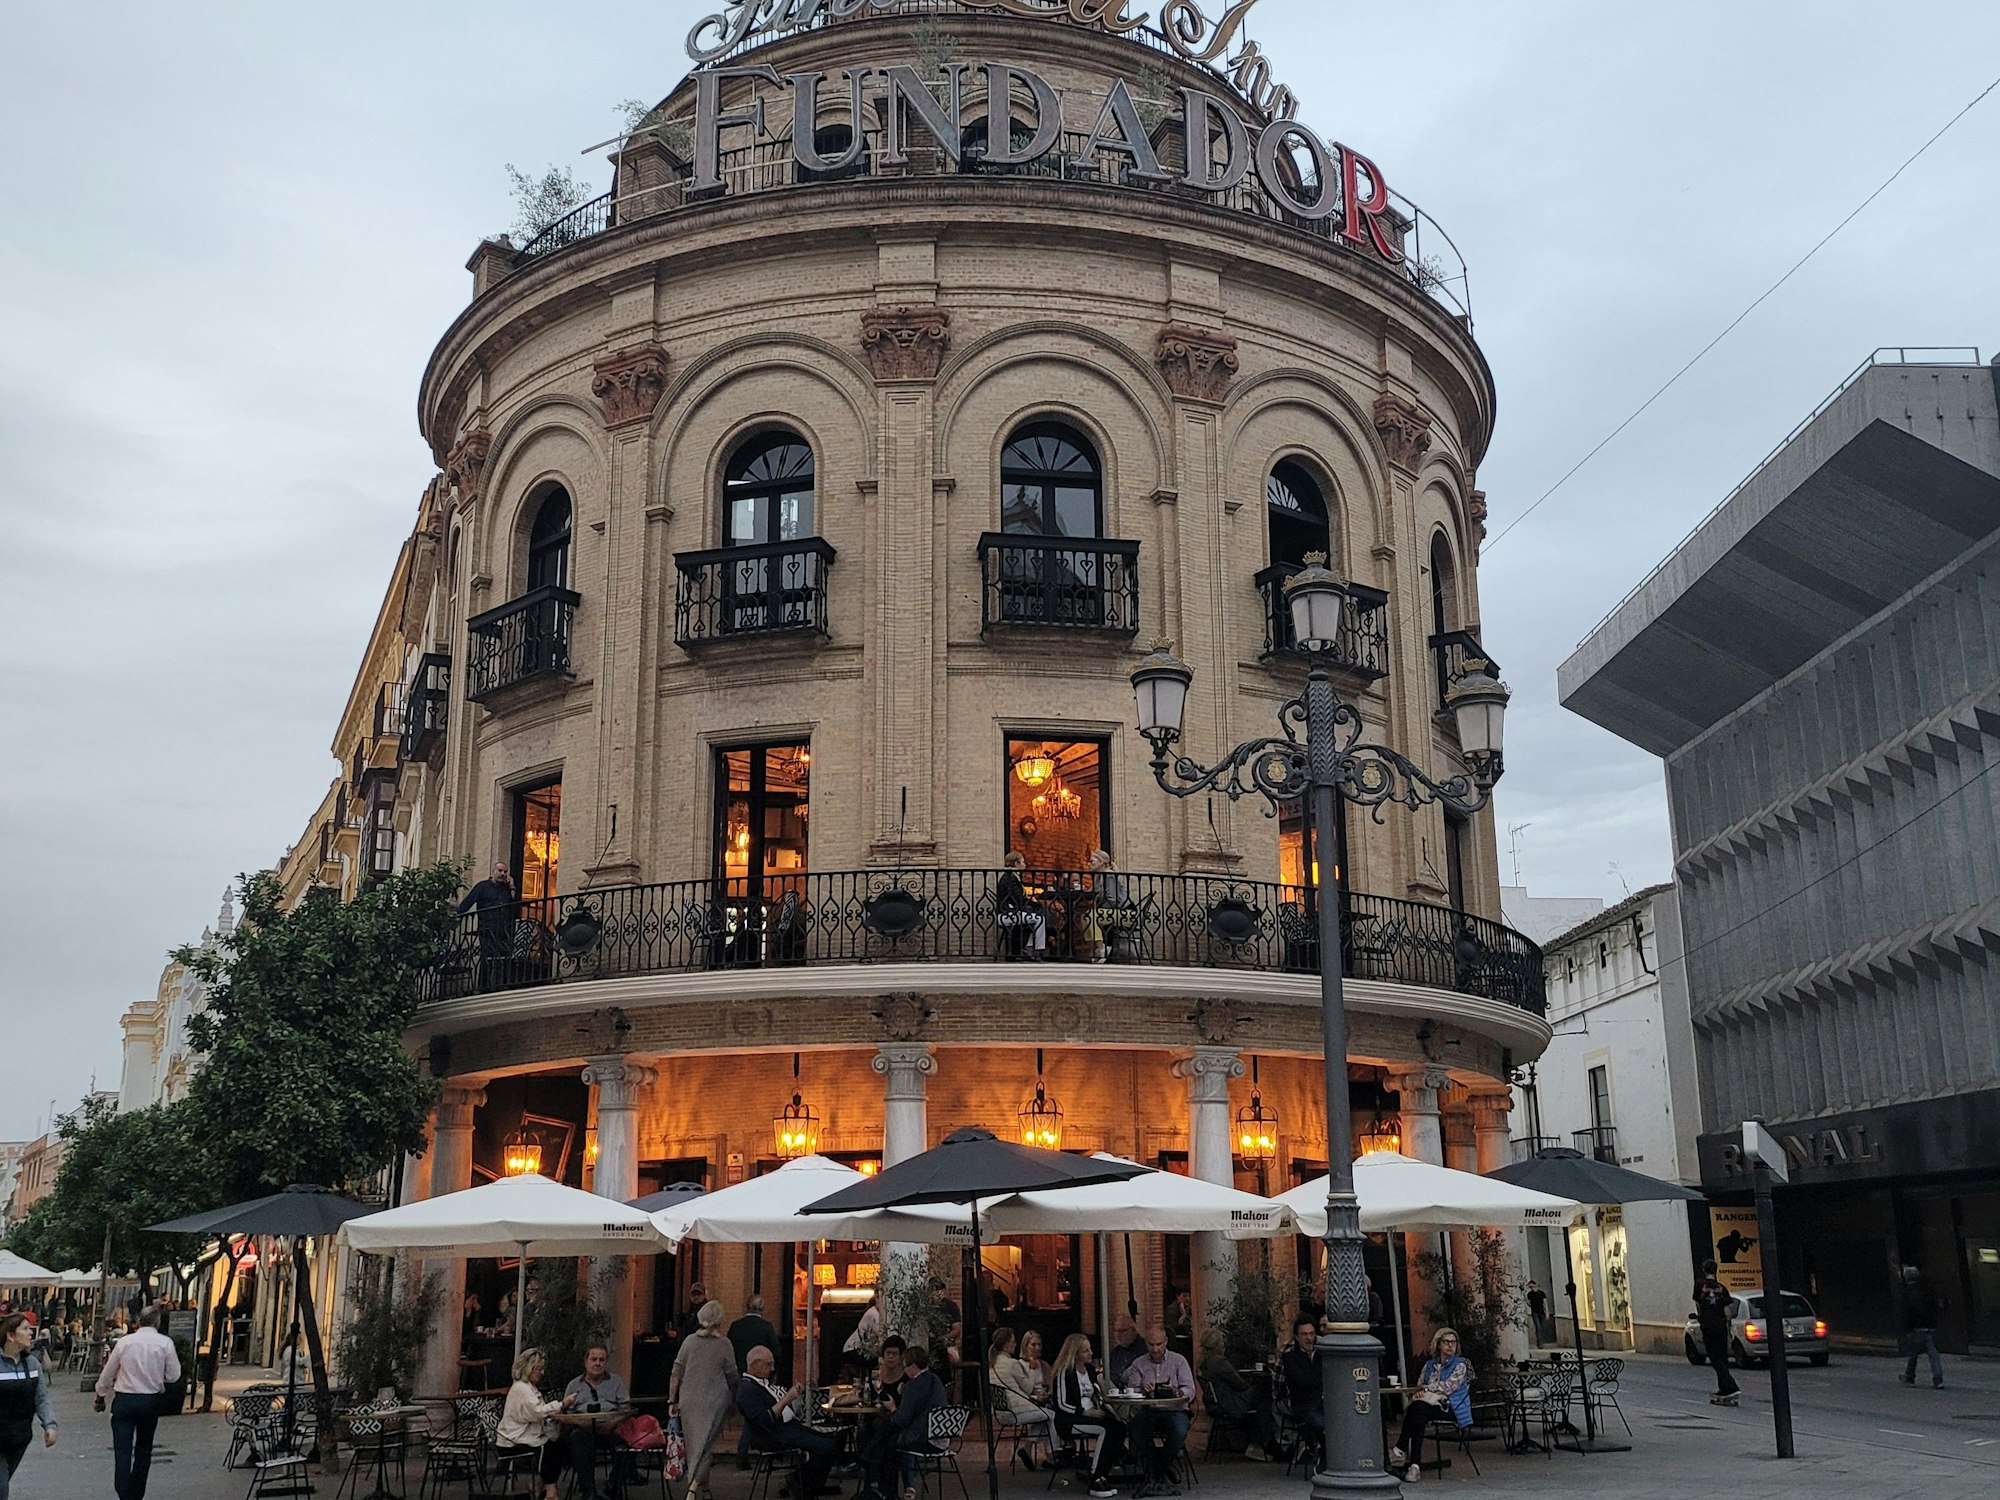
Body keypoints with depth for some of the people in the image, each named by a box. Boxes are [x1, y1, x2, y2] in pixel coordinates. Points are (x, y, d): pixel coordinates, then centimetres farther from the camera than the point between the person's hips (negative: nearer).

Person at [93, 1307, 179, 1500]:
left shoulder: (124, 1342, -5)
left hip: (124, 1400, -1)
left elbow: (107, 1374, 4)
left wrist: (101, 1396, 21)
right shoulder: (165, 1343, -8)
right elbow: (173, 1376, -5)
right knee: (143, 1450, 17)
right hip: (151, 1401, 1)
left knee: (122, 1451, -1)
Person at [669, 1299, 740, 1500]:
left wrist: (672, 1401, 6)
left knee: (694, 1443, 16)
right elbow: (732, 1376, 0)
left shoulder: (689, 1341, 2)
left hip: (689, 1400, 3)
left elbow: (676, 1372, 1)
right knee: (705, 1445, -3)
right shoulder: (724, 1344, -4)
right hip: (715, 1401, -3)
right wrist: (734, 1399, 15)